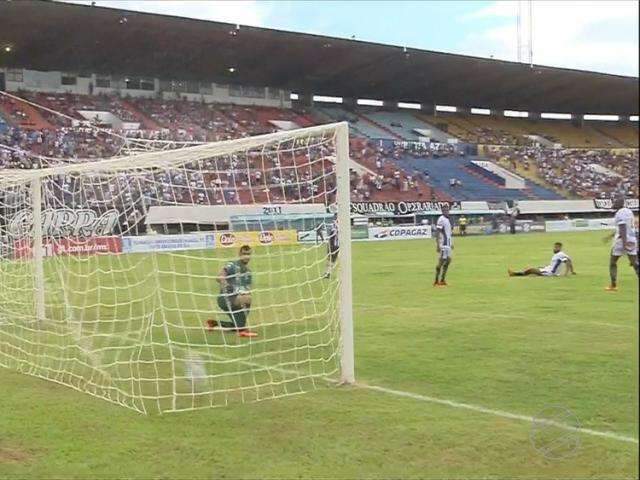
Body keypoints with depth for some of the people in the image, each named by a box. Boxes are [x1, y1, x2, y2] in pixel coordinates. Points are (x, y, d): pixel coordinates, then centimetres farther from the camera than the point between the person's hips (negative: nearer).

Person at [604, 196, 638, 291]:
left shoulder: (620, 213, -13)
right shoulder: (629, 212, 15)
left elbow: (623, 229, -22)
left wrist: (624, 243, -28)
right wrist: (610, 236, 30)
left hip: (621, 240, -7)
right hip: (632, 240, 7)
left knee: (612, 263, 9)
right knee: (635, 264, 2)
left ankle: (613, 285, 10)